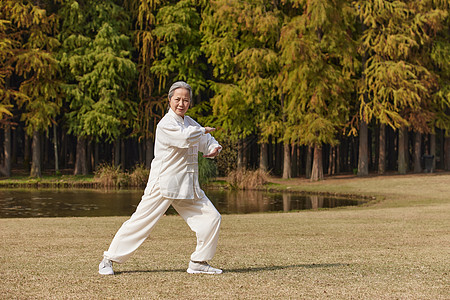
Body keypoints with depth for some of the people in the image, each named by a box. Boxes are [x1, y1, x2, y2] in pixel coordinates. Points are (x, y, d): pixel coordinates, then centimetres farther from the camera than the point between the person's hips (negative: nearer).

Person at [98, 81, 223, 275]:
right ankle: (109, 260, 7)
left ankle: (198, 263, 12)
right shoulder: (166, 124, -13)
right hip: (163, 184, -8)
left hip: (187, 186, 8)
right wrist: (202, 130, -11)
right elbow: (186, 138, -29)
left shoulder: (189, 122, 13)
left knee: (211, 218, 1)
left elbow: (206, 141, 20)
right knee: (141, 221, -7)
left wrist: (214, 148, -4)